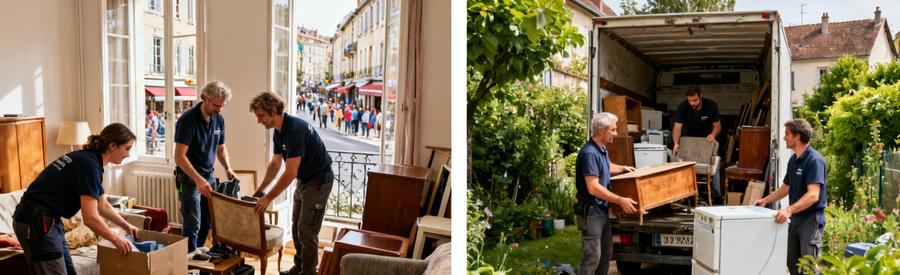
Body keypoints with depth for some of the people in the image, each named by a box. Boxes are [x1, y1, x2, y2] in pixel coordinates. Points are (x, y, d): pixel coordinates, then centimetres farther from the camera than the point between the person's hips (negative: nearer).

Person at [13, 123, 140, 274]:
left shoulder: (89, 159, 10)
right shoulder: (89, 165, -19)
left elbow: (103, 206, 24)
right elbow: (90, 218, -22)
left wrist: (126, 226, 28)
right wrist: (116, 239, -9)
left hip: (46, 220, 10)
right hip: (36, 222, -10)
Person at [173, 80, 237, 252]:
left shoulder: (219, 120, 3)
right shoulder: (188, 120, -18)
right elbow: (180, 156, -23)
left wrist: (227, 168, -4)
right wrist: (198, 180, -32)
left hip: (209, 177, 6)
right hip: (189, 179, -6)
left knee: (207, 223, 11)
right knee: (193, 225, -6)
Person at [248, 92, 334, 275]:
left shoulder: (295, 130, -28)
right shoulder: (278, 132, 2)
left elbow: (290, 173, -30)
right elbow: (275, 164, 14)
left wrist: (268, 198, -25)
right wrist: (260, 190, 12)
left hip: (319, 180, -10)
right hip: (304, 180, 10)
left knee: (307, 231, -4)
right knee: (296, 227, 16)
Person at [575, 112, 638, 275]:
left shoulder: (602, 149, 9)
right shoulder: (589, 153, -22)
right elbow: (593, 188, -28)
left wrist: (623, 168, 31)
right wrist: (621, 201, -26)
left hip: (602, 210, 10)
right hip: (591, 211, -10)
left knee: (606, 253, 17)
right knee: (593, 255, -9)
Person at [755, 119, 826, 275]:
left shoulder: (814, 160, -17)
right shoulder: (793, 159, 10)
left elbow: (813, 195, -27)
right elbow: (786, 188, 21)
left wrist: (789, 210, -37)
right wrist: (765, 200, 13)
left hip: (811, 219, -9)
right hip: (795, 218, 9)